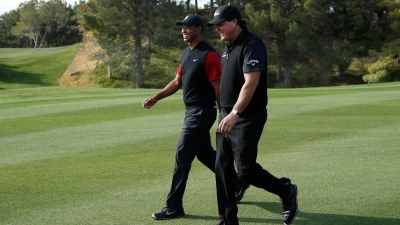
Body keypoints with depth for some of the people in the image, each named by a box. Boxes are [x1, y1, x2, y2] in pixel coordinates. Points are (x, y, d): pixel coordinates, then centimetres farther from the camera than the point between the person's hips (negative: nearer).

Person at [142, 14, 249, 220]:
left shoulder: (209, 55, -16)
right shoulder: (186, 54, 12)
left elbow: (218, 88, -16)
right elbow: (177, 82, 18)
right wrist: (155, 98, 9)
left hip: (202, 112, -10)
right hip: (191, 111, 10)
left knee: (182, 157, -8)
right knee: (205, 154, 19)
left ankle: (174, 207, -1)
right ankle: (237, 183, 35)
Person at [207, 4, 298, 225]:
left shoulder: (252, 44, -16)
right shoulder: (228, 46, 12)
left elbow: (251, 83, -25)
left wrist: (235, 113, -31)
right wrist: (226, 113, 19)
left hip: (248, 117, -9)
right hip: (227, 115, 9)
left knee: (246, 168, -10)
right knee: (222, 167, 6)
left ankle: (286, 191, 14)